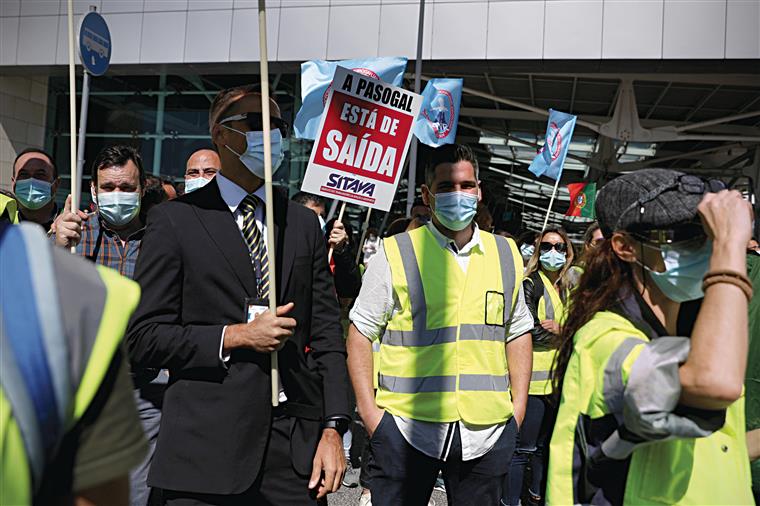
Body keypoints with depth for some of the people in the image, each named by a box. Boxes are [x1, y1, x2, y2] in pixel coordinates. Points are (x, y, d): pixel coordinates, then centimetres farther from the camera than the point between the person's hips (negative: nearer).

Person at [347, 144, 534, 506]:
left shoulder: (507, 254, 9)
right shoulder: (395, 253, -3)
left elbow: (517, 332, 14)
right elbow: (361, 333, 0)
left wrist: (518, 407, 7)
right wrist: (369, 411, -7)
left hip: (487, 430, 3)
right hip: (405, 425, -3)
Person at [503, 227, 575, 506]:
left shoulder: (566, 289, 14)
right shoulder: (530, 285, -9)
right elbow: (532, 331, -17)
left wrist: (553, 326, -3)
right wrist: (564, 328, -6)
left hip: (558, 379, 8)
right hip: (534, 380, -8)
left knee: (545, 445, 20)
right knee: (523, 449, -2)